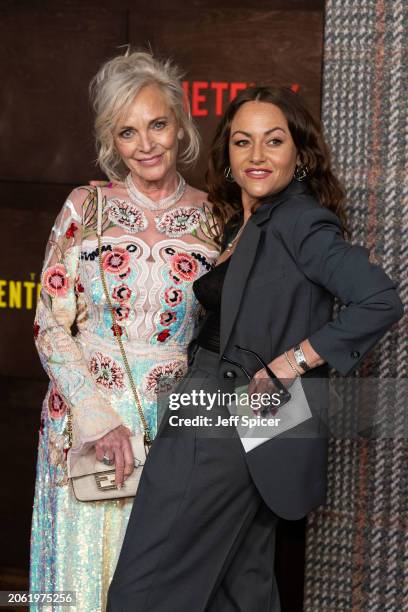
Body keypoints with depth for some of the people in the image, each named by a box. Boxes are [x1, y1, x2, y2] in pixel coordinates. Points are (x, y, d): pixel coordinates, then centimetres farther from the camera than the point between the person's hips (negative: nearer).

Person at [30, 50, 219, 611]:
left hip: (176, 422, 1)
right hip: (85, 420, -1)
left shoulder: (212, 219, 3)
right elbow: (51, 326, -3)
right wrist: (98, 417, -13)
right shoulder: (86, 208, 0)